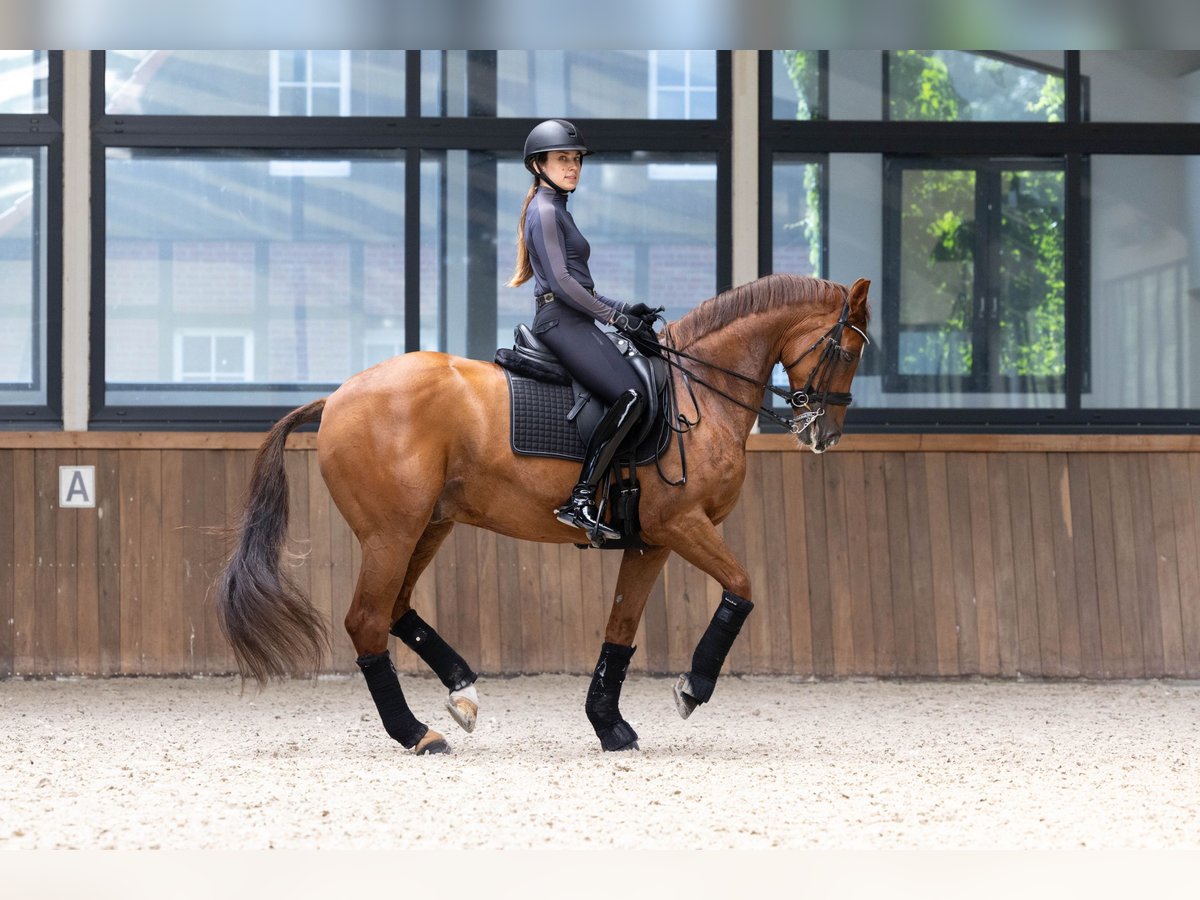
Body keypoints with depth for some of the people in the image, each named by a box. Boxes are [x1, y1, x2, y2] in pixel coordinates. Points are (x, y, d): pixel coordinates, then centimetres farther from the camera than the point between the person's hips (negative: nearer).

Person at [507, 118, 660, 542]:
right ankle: (581, 501, -28)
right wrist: (616, 318, -14)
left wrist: (624, 308, 14)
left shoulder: (557, 210, 22)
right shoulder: (545, 211, -8)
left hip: (574, 323, 11)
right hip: (560, 321, -11)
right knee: (629, 396, -25)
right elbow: (561, 282, -16)